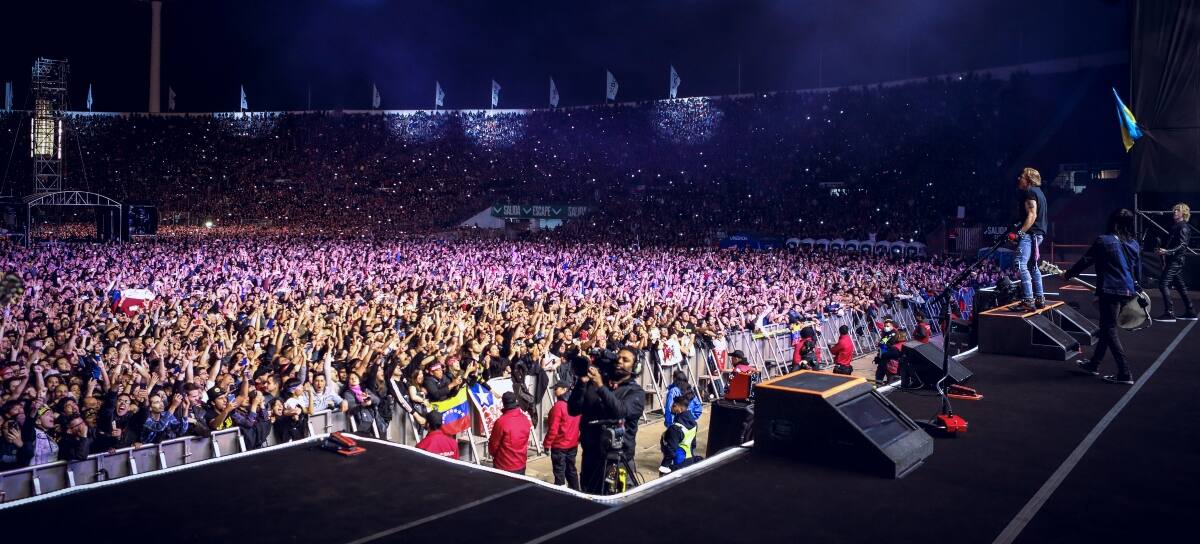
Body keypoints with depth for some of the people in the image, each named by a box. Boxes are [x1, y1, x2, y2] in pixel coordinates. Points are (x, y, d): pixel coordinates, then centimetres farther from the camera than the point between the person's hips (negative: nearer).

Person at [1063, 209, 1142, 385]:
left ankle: (1124, 373, -5)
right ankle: (1094, 364, 31)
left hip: (1110, 291, -7)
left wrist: (1068, 274, 9)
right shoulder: (1134, 244, 7)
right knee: (1106, 327, 18)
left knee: (1110, 330, -1)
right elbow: (1138, 270, 14)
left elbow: (1085, 261, -5)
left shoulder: (1104, 241, -11)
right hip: (1128, 291, 7)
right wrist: (1135, 290, 26)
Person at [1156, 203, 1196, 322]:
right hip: (1173, 260, 10)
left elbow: (1182, 245, -20)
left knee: (1164, 284, -14)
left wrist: (1167, 251, -31)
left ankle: (1169, 313, -16)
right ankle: (1190, 312, 21)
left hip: (1176, 260, -10)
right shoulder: (1176, 226, 17)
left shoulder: (1183, 227, -10)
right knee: (1180, 286, 14)